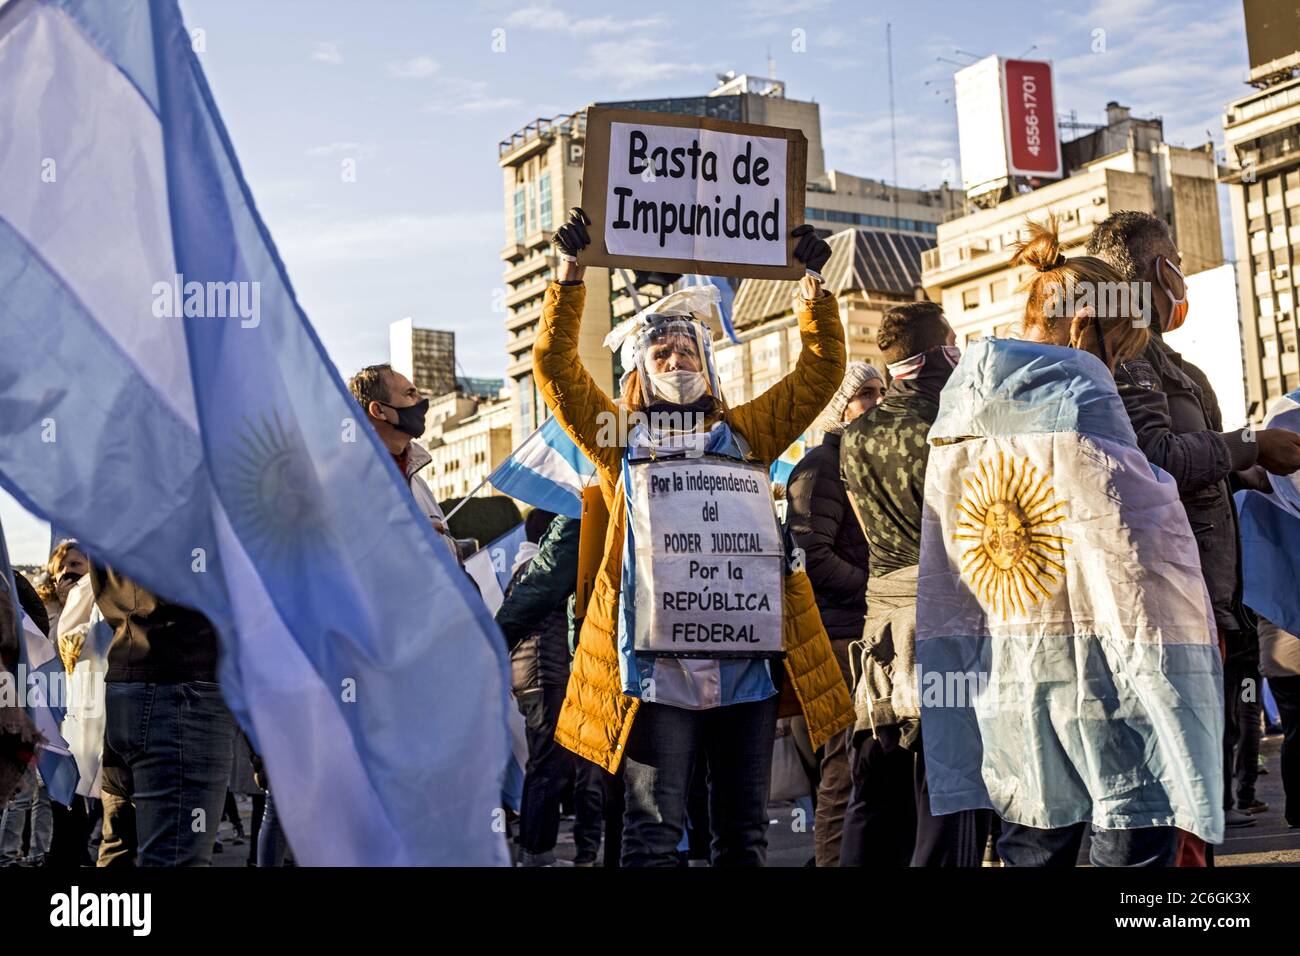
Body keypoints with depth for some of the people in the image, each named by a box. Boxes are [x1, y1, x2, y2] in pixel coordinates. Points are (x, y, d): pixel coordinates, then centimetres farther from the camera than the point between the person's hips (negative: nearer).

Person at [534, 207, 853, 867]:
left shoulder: (746, 434, 18)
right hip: (657, 658, -3)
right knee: (653, 831, -2)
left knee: (744, 831, 9)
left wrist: (812, 285, 7)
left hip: (745, 657, 3)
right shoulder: (621, 440, 12)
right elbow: (554, 363, 5)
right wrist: (569, 272, -2)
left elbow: (821, 369, 17)